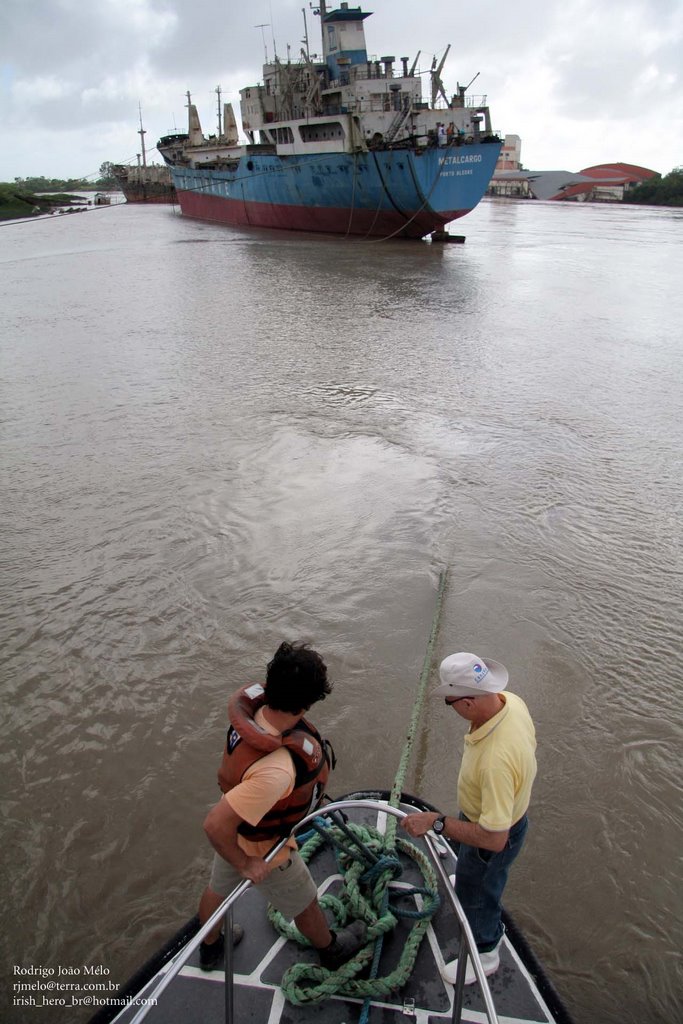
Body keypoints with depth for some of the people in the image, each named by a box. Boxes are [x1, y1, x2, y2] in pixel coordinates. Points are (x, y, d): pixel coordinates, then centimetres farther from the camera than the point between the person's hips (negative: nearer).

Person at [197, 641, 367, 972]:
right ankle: (332, 950, 56)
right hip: (264, 848, -6)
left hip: (236, 828, 7)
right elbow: (215, 825, -43)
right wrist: (245, 864, -23)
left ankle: (209, 948, 64)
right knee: (305, 904, 25)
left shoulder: (254, 702, -27)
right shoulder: (277, 770, -48)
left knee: (218, 889, 33)